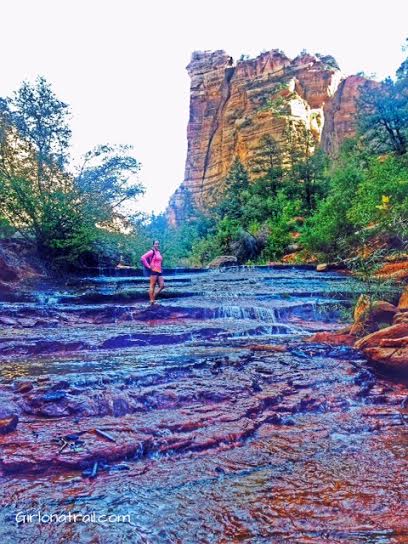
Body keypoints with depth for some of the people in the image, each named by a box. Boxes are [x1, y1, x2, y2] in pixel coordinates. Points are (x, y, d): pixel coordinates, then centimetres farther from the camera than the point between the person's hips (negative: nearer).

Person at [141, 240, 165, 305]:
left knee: (162, 286, 3)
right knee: (152, 286, -5)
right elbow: (143, 258, -17)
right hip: (154, 271, -8)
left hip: (159, 271, 8)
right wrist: (148, 266, -14)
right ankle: (151, 300, -2)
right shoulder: (152, 252, -6)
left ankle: (153, 297, 13)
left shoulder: (159, 252, 17)